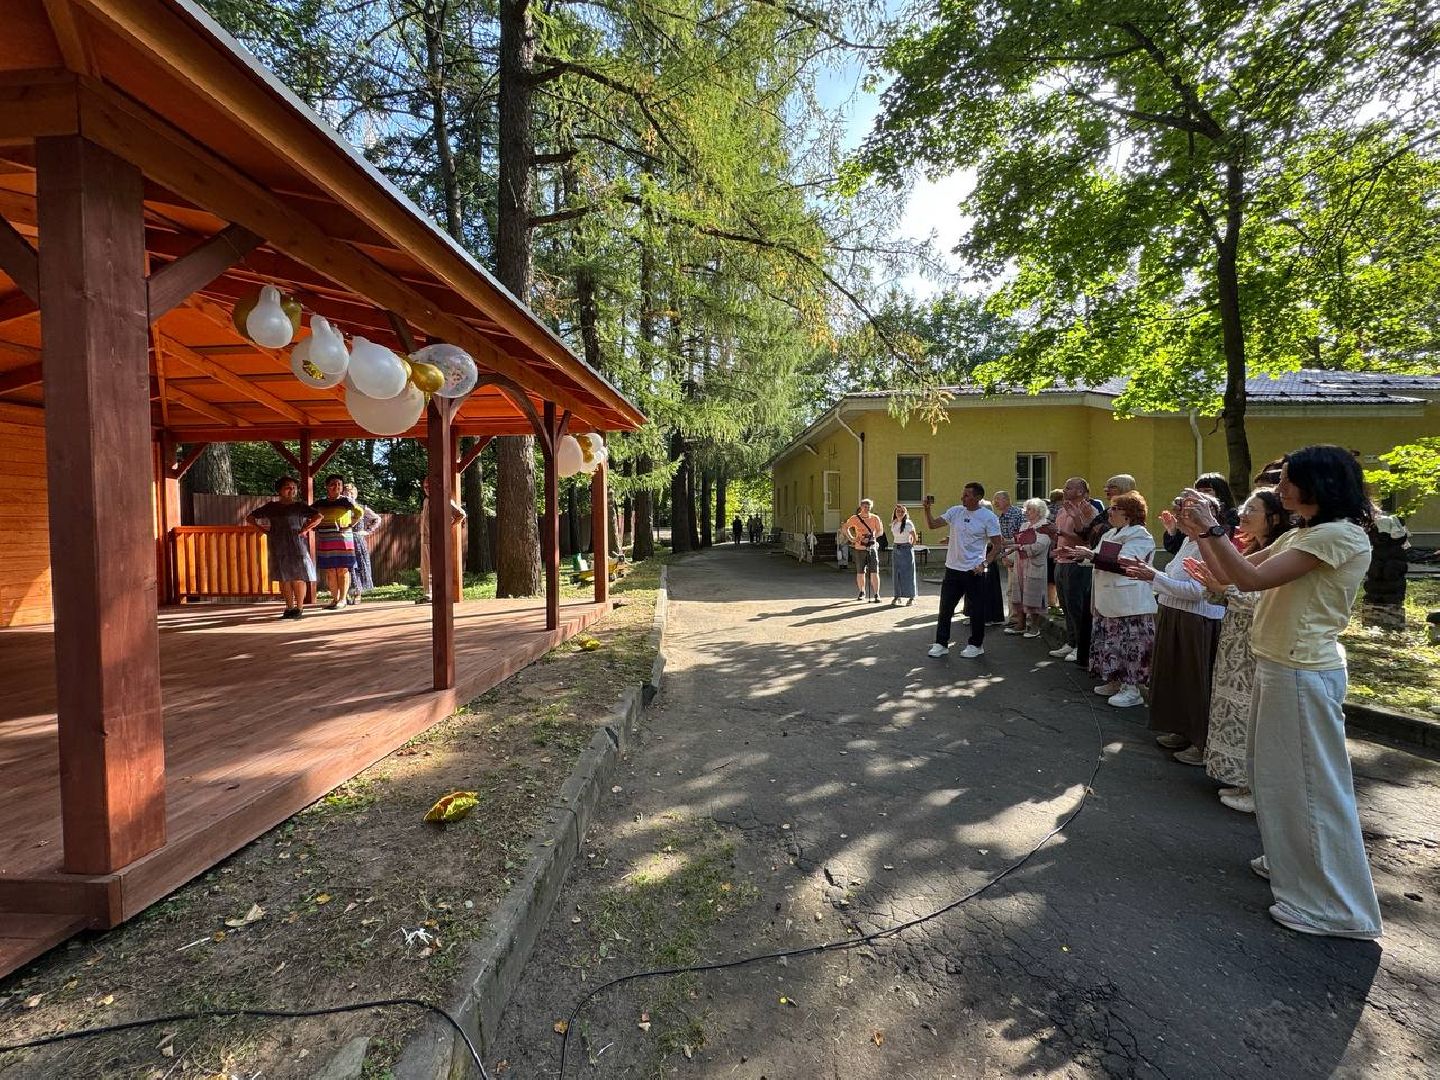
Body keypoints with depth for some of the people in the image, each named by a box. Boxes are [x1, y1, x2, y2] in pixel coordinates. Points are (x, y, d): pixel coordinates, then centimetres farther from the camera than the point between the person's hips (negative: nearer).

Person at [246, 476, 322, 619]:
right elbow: (250, 517, 19)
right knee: (283, 578, 6)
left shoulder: (299, 506, 1)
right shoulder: (271, 507, 10)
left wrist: (304, 530, -13)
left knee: (298, 578, -4)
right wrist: (263, 530, 7)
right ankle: (289, 607, 13)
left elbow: (319, 517, -10)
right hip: (278, 547, 3)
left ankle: (299, 607, 2)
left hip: (296, 546, -3)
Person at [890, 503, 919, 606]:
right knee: (895, 573, 5)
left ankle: (911, 597, 3)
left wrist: (910, 546, 3)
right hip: (896, 549, 5)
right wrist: (898, 544, 12)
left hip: (906, 549, -5)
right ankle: (897, 596, 11)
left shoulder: (908, 524, -11)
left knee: (908, 573, -2)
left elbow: (915, 538, -4)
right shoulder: (893, 523, 4)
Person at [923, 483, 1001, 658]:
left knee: (976, 609, 7)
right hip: (952, 568, 5)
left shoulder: (989, 517, -7)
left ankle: (976, 645, 22)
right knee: (945, 608, 8)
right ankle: (941, 644, 18)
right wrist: (927, 509, -9)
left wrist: (984, 563, -18)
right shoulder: (955, 511, 5)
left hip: (974, 571, -4)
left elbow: (997, 545, -7)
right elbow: (932, 524, 6)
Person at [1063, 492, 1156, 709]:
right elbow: (1098, 560, 21)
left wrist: (1091, 555, -26)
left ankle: (1132, 689, 6)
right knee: (1110, 642, 15)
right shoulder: (1110, 534, 15)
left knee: (1130, 645, -2)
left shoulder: (1140, 536, -11)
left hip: (1130, 603, -9)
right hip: (1107, 600, 9)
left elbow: (1122, 566, -24)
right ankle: (1114, 682, 26)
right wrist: (1079, 553, 6)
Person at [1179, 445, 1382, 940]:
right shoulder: (1300, 535, 12)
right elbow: (1232, 572, 13)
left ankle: (1333, 904, 17)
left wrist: (1212, 527, -21)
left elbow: (1251, 578, -26)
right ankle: (1288, 860, 38)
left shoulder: (1339, 535, -17)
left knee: (1311, 783, 2)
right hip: (1278, 665, 9)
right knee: (1277, 773, 21)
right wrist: (1199, 534, 3)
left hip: (1302, 673, -9)